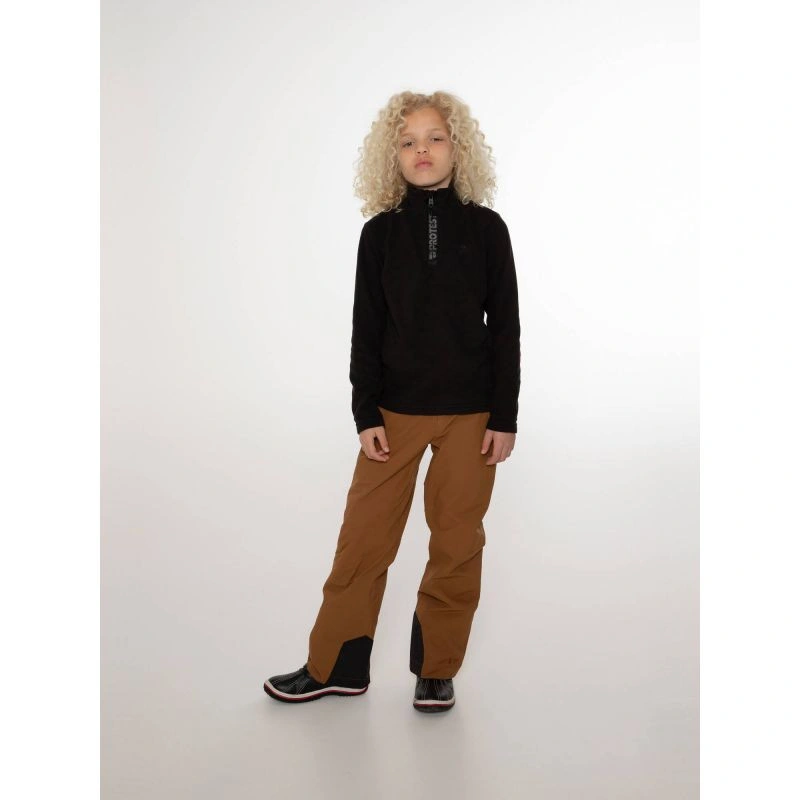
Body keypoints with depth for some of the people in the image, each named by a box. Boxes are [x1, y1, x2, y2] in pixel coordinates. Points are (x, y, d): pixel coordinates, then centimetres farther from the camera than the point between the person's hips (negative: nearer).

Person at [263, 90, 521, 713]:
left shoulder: (486, 228, 1)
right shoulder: (381, 232, 4)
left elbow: (505, 327, 2)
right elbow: (367, 329, 4)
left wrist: (505, 416, -3)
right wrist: (365, 414, -2)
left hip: (471, 411, 0)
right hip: (396, 408, 1)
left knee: (457, 542, 6)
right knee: (364, 537, 3)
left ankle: (437, 671, 22)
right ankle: (335, 667, 19)